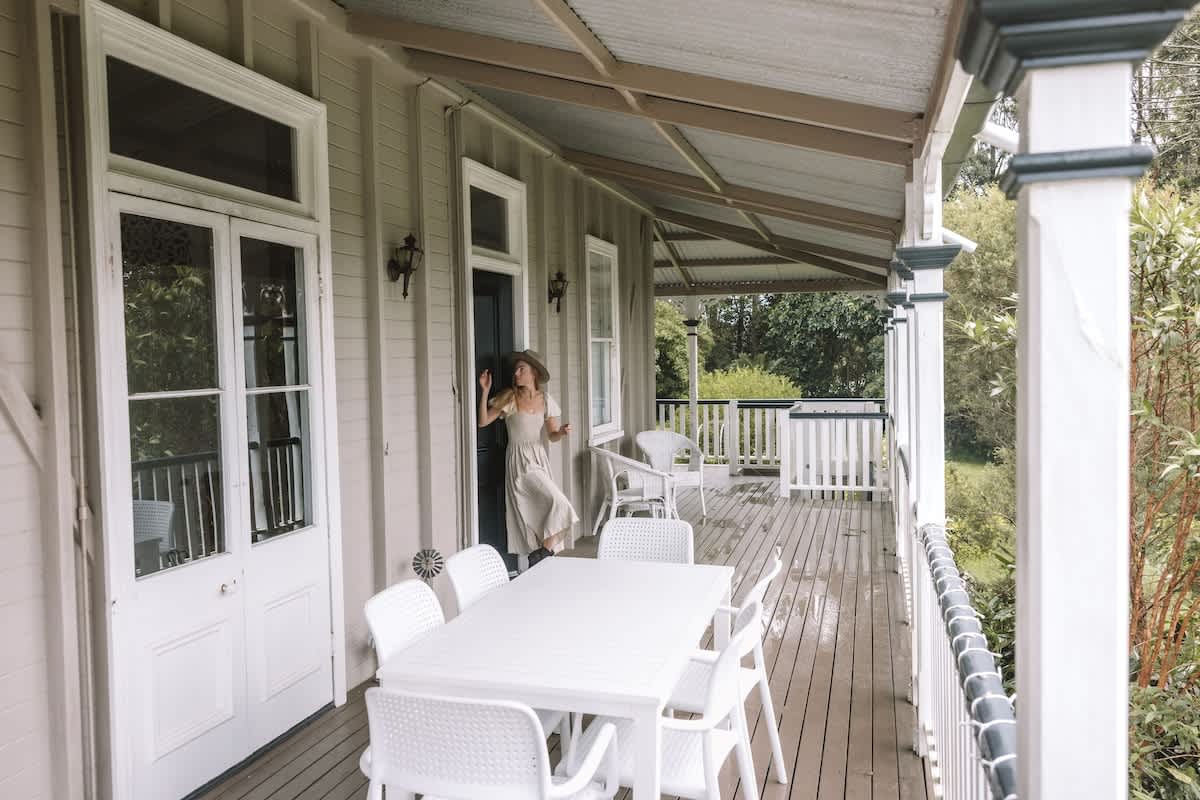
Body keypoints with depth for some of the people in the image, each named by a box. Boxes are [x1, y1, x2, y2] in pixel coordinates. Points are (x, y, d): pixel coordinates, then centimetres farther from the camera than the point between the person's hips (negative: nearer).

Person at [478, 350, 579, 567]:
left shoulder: (546, 401, 6)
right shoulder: (510, 398, -5)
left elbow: (551, 435, 8)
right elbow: (483, 421, -7)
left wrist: (562, 432, -14)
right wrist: (485, 391, -13)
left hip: (539, 459, 5)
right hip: (519, 461, -5)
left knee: (539, 512, 6)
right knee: (557, 501, -16)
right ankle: (544, 552, -2)